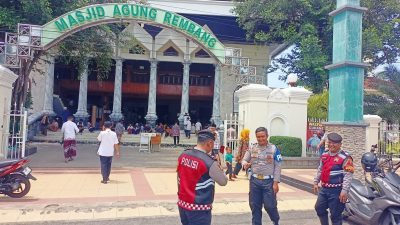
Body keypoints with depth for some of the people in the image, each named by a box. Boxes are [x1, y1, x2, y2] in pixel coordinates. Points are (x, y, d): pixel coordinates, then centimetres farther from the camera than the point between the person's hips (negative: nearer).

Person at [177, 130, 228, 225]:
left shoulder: (183, 155, -2)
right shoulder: (209, 163, -20)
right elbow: (223, 182, -6)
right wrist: (218, 167, 7)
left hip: (182, 204, 7)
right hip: (199, 208, -6)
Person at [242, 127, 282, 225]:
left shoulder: (274, 149, -2)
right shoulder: (252, 149, 5)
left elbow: (277, 167, -3)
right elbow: (244, 160, 10)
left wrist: (275, 182, -9)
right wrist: (245, 164, -16)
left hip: (268, 181, -2)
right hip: (254, 181, 3)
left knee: (270, 205, 2)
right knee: (255, 206, 8)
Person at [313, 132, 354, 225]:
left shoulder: (345, 157, -13)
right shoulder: (324, 154, 10)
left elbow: (348, 175, -18)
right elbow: (320, 170, 20)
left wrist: (344, 190, -23)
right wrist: (316, 182, 18)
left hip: (336, 190, -7)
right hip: (324, 189, 7)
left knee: (335, 214, 2)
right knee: (319, 208, 18)